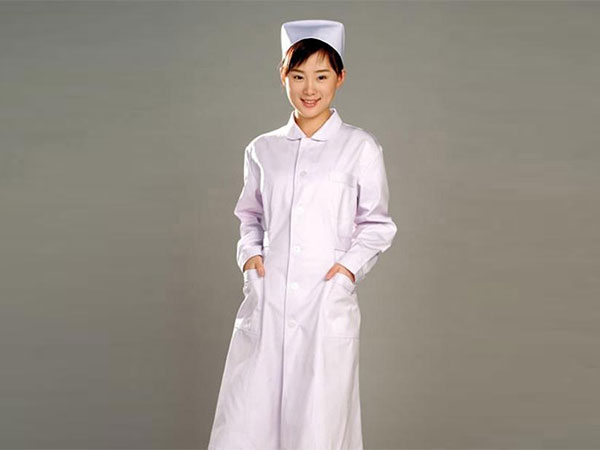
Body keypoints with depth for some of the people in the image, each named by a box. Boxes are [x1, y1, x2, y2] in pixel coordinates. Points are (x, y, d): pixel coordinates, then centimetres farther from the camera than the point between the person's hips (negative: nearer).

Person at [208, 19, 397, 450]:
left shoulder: (360, 147, 1)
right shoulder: (263, 149, 10)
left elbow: (377, 224, 7)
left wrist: (350, 265, -8)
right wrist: (249, 252, 2)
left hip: (328, 305, -2)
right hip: (266, 301, 3)